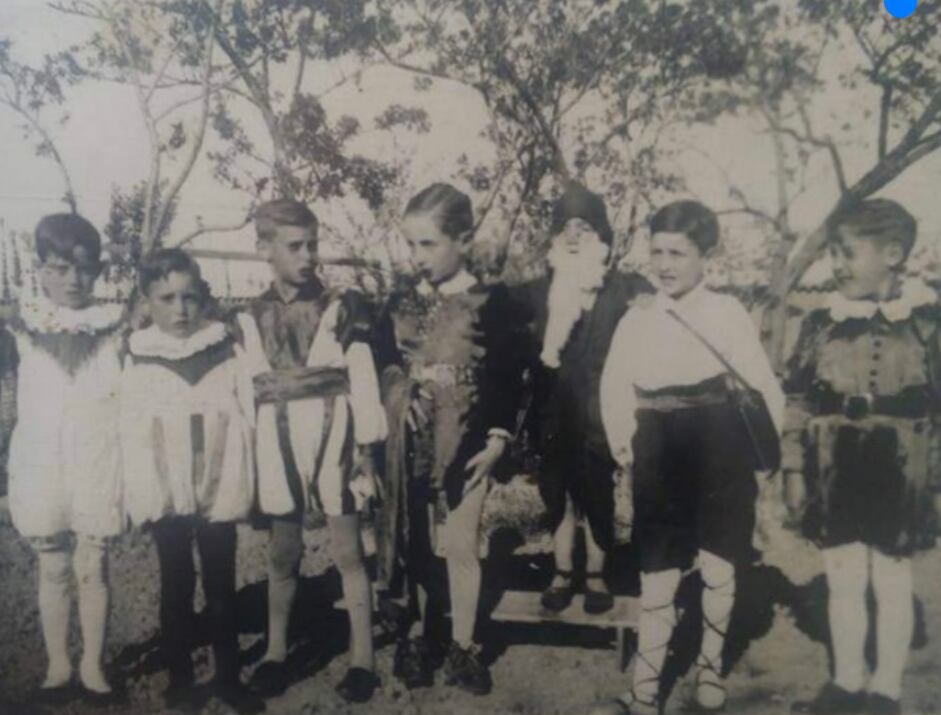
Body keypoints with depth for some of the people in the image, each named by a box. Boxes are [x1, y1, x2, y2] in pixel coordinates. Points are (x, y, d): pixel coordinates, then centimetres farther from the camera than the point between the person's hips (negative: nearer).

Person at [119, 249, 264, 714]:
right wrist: (141, 497, -5)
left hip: (219, 494, 0)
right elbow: (133, 435, -2)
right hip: (167, 498, 0)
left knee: (221, 588, 12)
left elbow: (244, 422, -2)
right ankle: (179, 677, 30)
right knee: (176, 589, 14)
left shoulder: (228, 353, -4)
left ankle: (228, 678, 26)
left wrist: (242, 487, -5)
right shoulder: (137, 362, -3)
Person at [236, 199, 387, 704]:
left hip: (333, 441, -2)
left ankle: (362, 657, 14)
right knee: (282, 553, 14)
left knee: (347, 551, 2)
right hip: (279, 448, 3)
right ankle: (276, 650, 31)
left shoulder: (341, 309, -2)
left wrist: (366, 448, -7)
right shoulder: (248, 321, 6)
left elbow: (362, 380, -3)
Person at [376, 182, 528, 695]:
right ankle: (420, 634, 31)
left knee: (460, 545, 5)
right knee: (417, 544, 13)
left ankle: (462, 645, 23)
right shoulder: (401, 304, 4)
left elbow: (510, 376, -6)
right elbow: (384, 371, 10)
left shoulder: (492, 301, -7)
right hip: (410, 445, 3)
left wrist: (498, 438, -9)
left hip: (466, 444, -3)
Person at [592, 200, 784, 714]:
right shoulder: (637, 319, -1)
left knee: (717, 570, 14)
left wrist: (758, 452, -1)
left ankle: (710, 665, 39)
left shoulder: (727, 312, -7)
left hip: (720, 457, -1)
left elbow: (766, 388, -4)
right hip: (660, 459, 1)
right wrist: (625, 447, 2)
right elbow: (614, 389, 5)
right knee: (657, 579, 6)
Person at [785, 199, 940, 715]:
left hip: (896, 474, -2)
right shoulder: (821, 323, 1)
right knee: (843, 582, 13)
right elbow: (798, 400, 5)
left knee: (891, 584, 11)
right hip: (835, 475, 3)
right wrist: (794, 469, 4)